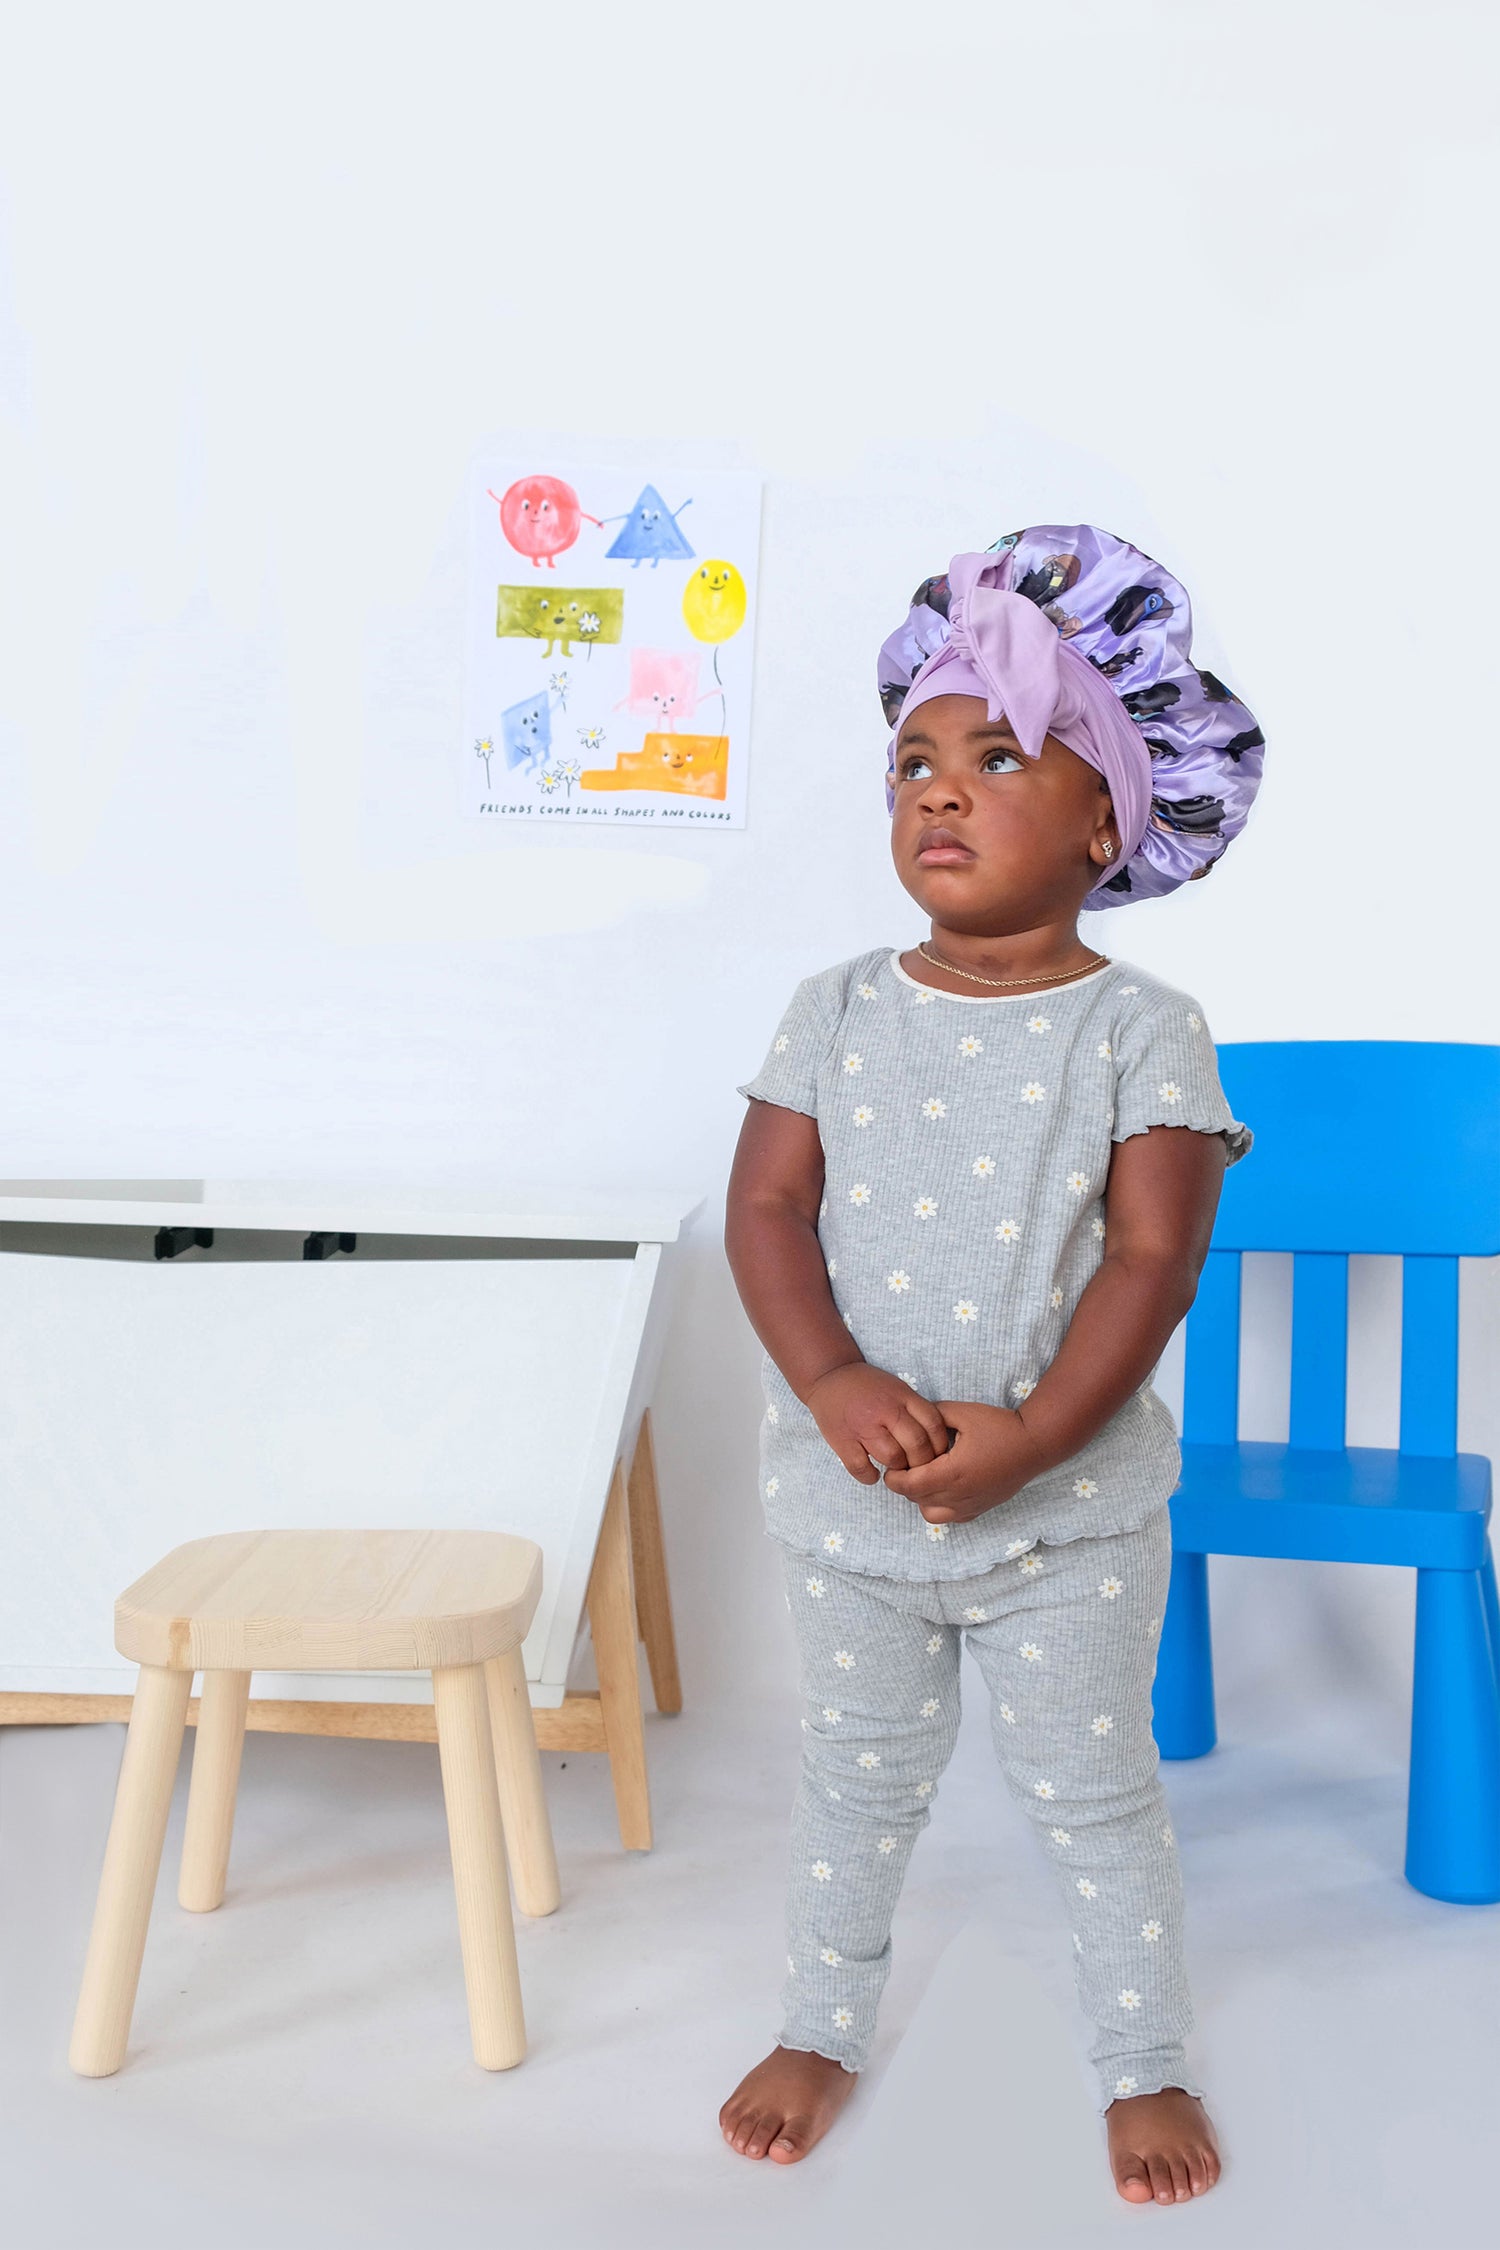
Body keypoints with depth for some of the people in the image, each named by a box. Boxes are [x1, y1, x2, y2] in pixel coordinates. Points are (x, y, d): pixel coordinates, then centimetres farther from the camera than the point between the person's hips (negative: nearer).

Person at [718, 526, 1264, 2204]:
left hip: (1069, 1508, -2)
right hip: (849, 1496, 3)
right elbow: (766, 1209, -6)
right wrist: (835, 1390, -22)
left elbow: (1152, 1260, -15)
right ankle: (822, 2026, 42)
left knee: (1091, 1791, 13)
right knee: (858, 1775, 20)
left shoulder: (1140, 1029, -10)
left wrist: (1024, 1442, -23)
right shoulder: (837, 1011, -3)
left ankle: (1144, 2063, 36)